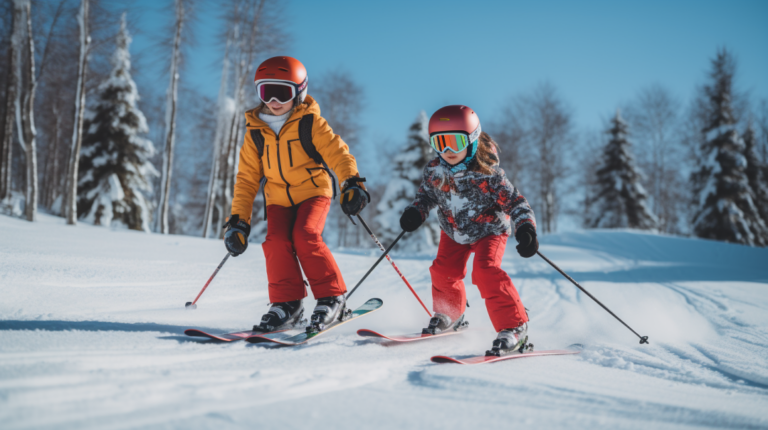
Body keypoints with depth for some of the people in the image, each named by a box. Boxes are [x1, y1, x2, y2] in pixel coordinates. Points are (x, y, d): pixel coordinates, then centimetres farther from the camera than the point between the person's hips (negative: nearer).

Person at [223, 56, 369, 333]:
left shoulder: (310, 123, -5)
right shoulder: (255, 132, 5)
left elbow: (337, 152, -12)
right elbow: (247, 178, 8)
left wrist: (352, 183, -30)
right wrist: (239, 220, 3)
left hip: (313, 191, -3)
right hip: (278, 199, 4)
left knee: (305, 236, -24)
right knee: (276, 241, -18)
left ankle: (332, 298, -13)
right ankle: (286, 304, -6)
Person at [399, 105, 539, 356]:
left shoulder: (488, 174, -27)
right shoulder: (434, 170, -13)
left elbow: (515, 202, -24)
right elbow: (426, 194, 6)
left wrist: (525, 229, -40)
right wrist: (415, 212, -13)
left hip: (489, 230, -5)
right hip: (454, 232, 6)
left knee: (486, 272, -25)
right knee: (444, 272, 5)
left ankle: (514, 328, -18)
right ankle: (449, 315, 36)